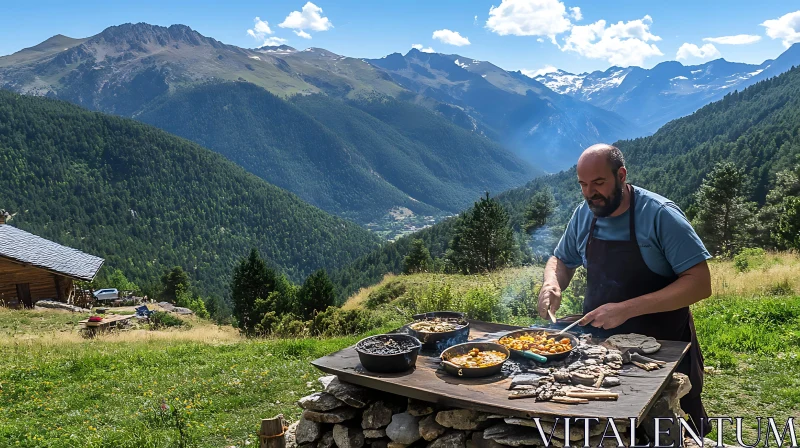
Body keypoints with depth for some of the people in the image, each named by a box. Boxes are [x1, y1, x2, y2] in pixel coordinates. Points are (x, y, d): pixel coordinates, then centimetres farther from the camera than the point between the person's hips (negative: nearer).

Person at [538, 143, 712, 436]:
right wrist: (552, 284, -11)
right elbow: (562, 260, 14)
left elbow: (700, 284, -23)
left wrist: (626, 309, -31)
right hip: (600, 343, 4)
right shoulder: (584, 215, -3)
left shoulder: (660, 215, -19)